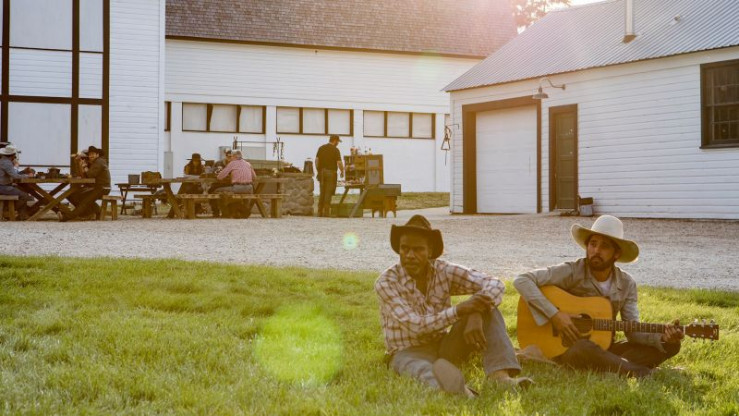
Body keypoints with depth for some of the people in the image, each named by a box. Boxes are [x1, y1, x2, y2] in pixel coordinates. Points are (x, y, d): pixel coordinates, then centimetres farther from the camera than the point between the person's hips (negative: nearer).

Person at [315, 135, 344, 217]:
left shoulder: (321, 148, 9)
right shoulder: (335, 150, -7)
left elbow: (316, 160, 7)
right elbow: (339, 162, -12)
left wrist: (317, 171, 14)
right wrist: (342, 172, 2)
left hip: (321, 172, 5)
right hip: (331, 172, -5)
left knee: (322, 193, 11)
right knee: (328, 193, -3)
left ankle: (320, 212, 9)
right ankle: (326, 212, -5)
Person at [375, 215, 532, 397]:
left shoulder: (444, 271, -5)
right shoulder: (385, 283, -15)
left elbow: (495, 284, -12)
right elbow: (416, 326, -24)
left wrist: (475, 315, -31)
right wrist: (459, 310, -32)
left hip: (444, 348, 5)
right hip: (408, 353, -4)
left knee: (487, 308, -16)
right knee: (426, 373, -42)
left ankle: (500, 375, -35)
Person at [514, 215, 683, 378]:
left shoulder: (626, 284, 1)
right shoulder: (572, 272, -13)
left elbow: (633, 331, -1)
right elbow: (522, 280, -20)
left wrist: (663, 338, -21)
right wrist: (554, 314, -26)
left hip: (604, 349, 6)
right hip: (566, 348, -6)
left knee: (671, 346, -9)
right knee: (584, 348, -43)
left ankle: (614, 366, -29)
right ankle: (645, 375, -35)